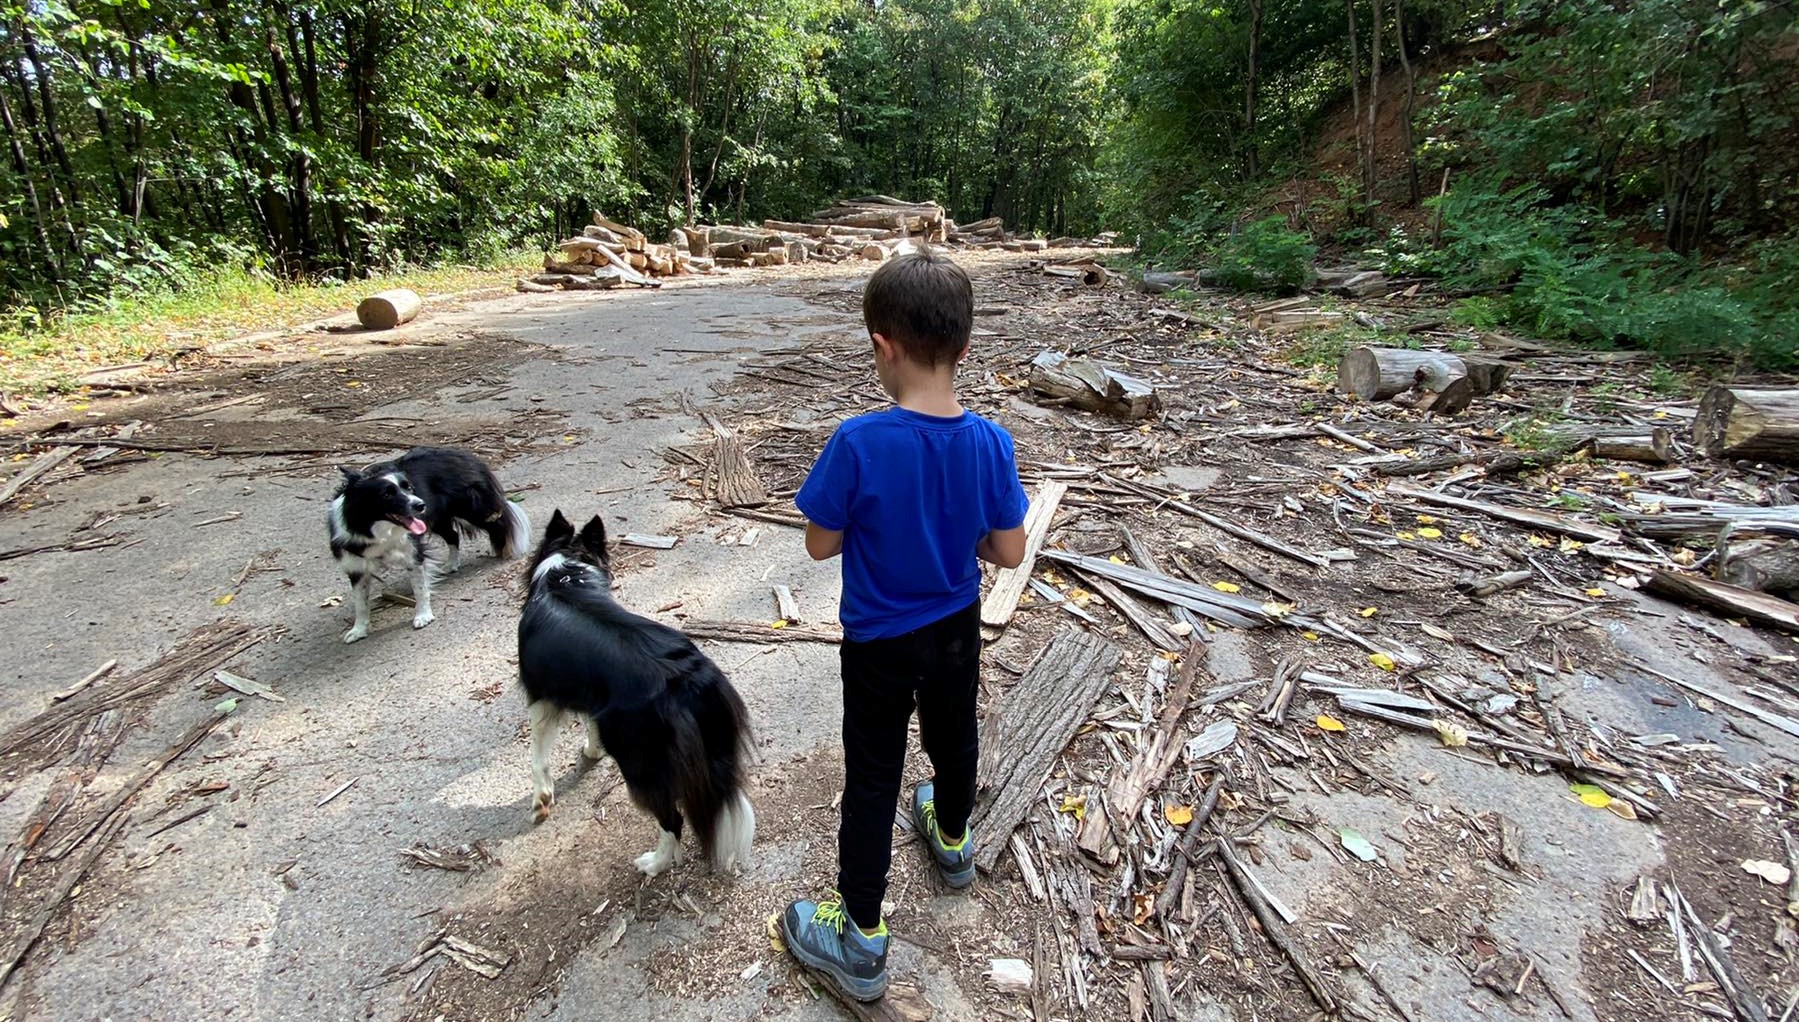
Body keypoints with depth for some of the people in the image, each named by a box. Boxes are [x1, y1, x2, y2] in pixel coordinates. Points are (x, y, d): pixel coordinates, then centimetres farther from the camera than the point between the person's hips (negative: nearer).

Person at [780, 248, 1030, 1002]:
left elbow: (820, 544, -17)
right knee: (953, 738, 28)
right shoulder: (990, 442, -16)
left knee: (872, 777, 11)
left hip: (879, 642, -4)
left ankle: (862, 941, 27)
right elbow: (1009, 553, -9)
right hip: (956, 629, 4)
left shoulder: (858, 443, -28)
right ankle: (952, 841, 56)